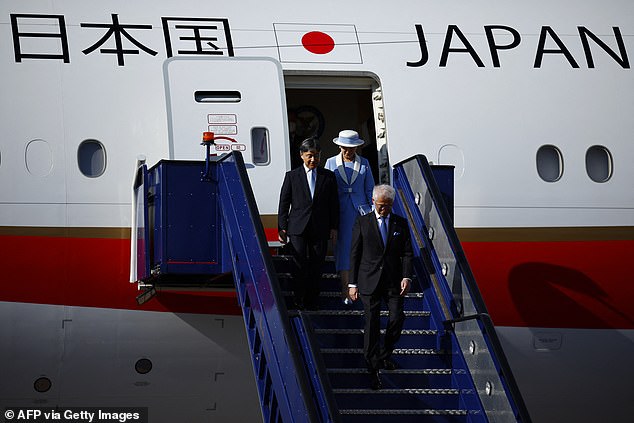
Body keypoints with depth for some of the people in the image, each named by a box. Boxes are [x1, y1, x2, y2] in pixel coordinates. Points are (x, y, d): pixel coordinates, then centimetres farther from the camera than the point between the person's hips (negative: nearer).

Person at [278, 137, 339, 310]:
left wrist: (334, 227, 6)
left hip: (320, 229, 1)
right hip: (298, 228, -1)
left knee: (316, 266, 1)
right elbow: (284, 203, 6)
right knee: (301, 265, -7)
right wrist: (282, 228, 1)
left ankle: (312, 302, 9)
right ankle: (299, 300, 4)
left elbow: (334, 203, 12)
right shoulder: (292, 176, 6)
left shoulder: (328, 176, 10)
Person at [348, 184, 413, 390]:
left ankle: (385, 355, 22)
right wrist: (353, 283, 0)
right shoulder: (362, 222, 4)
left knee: (397, 319, -5)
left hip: (394, 280, 2)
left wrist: (406, 276, -6)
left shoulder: (401, 223, 9)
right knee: (372, 323, -5)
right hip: (369, 280, -2)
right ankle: (373, 369, 1)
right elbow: (354, 254, 4)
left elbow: (407, 253, 8)